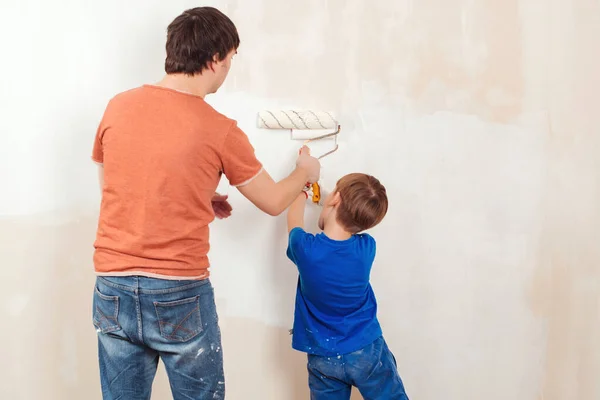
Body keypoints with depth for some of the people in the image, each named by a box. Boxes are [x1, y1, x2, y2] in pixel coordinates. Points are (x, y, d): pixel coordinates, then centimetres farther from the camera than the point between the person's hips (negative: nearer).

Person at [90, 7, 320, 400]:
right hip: (180, 294, -4)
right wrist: (305, 173, 24)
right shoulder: (220, 131, -10)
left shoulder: (118, 107, 0)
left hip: (113, 289, 4)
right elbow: (273, 202, 3)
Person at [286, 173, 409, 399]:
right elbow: (352, 218, 9)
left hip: (324, 358, 0)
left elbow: (294, 219, 4)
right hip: (367, 351, 1)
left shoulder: (306, 248, -20)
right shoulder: (366, 247, -15)